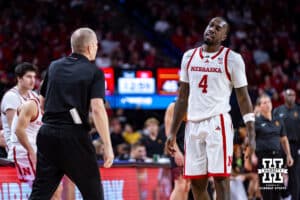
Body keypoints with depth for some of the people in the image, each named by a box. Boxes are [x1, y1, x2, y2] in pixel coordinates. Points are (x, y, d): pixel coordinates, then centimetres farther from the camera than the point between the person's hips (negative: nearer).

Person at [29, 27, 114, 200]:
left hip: (47, 133, 5)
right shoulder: (94, 72, -3)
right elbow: (97, 109, -16)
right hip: (75, 136, -5)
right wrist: (108, 146, -17)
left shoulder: (54, 67, 12)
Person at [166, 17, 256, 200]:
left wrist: (251, 134, -9)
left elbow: (243, 97, -1)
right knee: (197, 183, 6)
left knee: (220, 178, -12)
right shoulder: (189, 56, 12)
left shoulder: (232, 59, -1)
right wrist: (173, 132, 13)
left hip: (217, 123, -5)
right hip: (193, 124, 5)